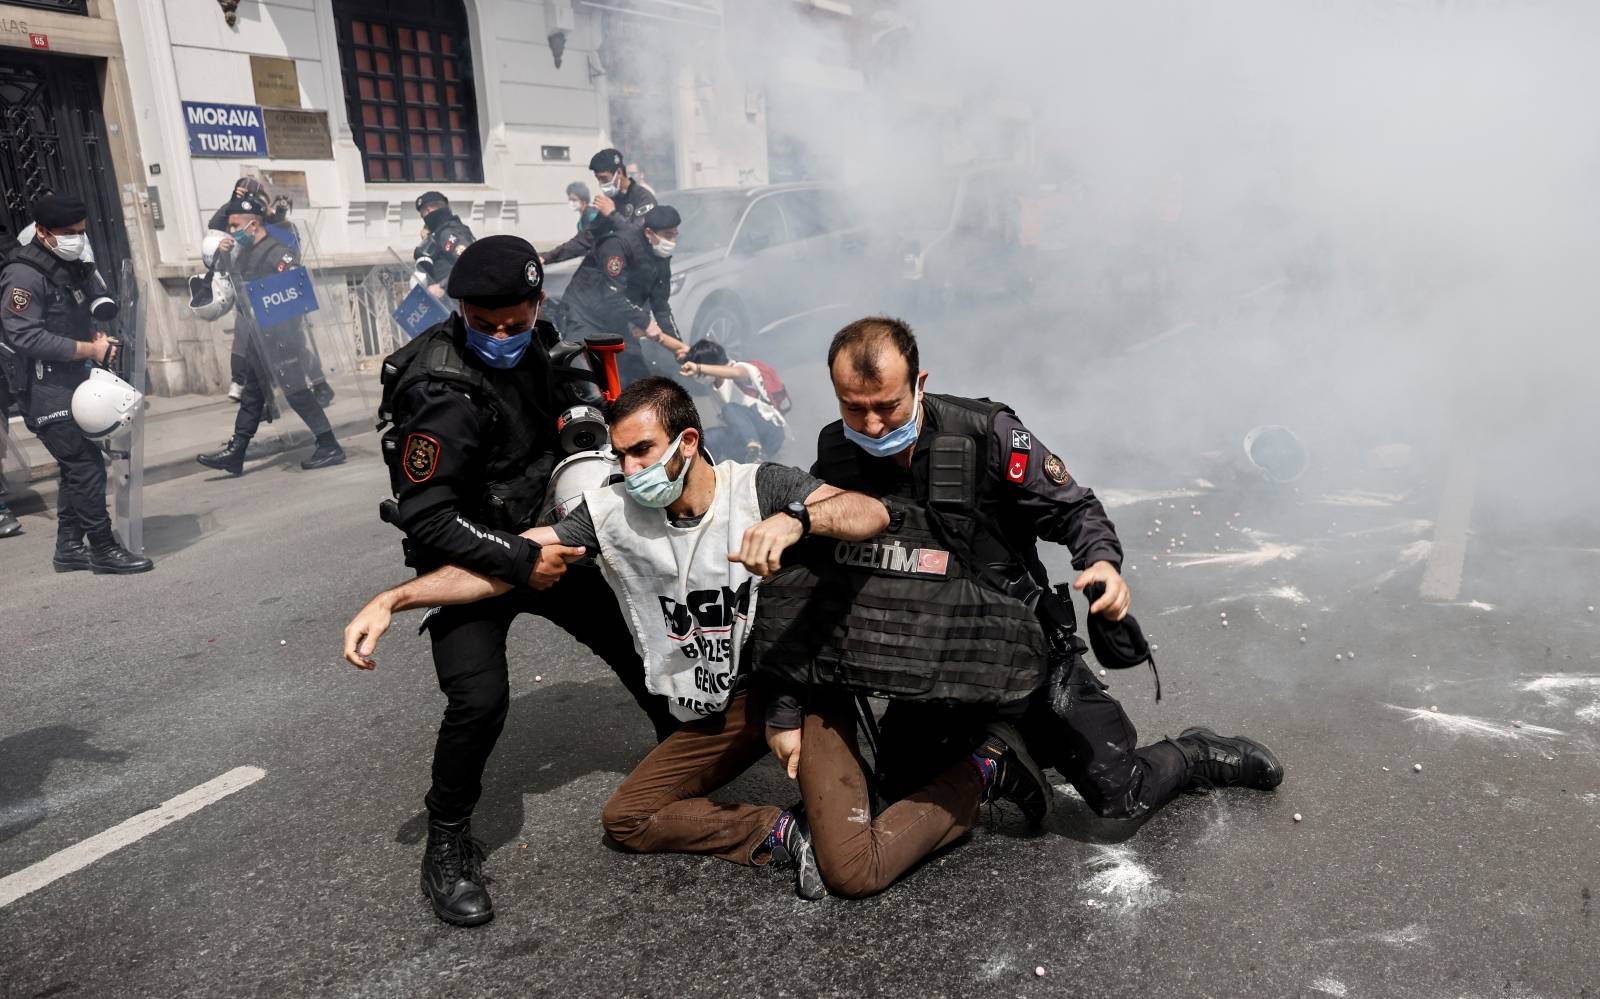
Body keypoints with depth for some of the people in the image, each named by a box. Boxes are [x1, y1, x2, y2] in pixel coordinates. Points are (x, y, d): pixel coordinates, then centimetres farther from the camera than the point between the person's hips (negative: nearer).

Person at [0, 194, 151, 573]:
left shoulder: (73, 266, 11)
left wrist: (101, 336, 6)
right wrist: (89, 350, -19)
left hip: (75, 383, 9)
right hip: (46, 389, -9)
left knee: (78, 467, 13)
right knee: (88, 466, -9)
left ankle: (69, 547, 22)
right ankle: (103, 549, -1)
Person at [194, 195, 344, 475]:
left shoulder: (277, 252, -12)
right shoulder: (244, 251, 15)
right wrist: (222, 252, 8)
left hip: (279, 334, -9)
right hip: (257, 336, 9)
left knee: (295, 390, -8)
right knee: (252, 395, 12)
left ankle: (330, 447, -2)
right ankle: (234, 454, 18)